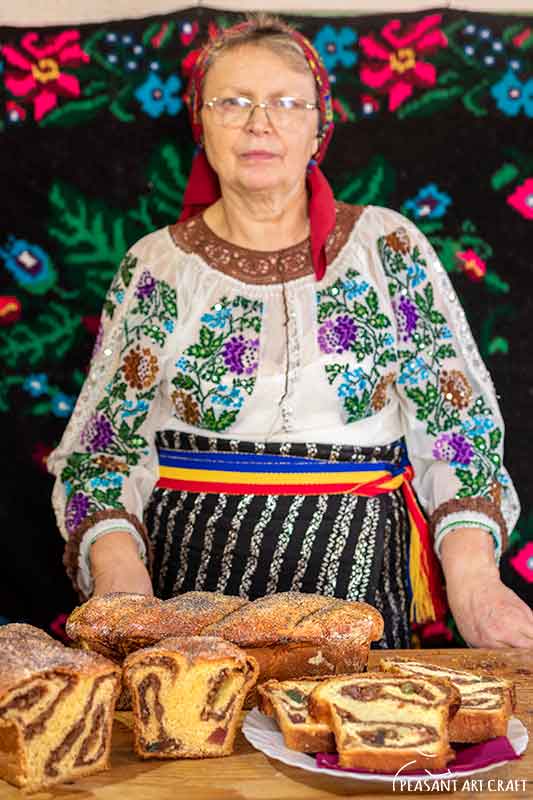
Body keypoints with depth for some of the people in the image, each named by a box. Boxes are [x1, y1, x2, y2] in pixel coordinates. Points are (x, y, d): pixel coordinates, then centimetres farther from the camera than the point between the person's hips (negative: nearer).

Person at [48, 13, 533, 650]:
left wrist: (473, 577, -12)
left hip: (356, 579, 0)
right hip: (190, 580, 0)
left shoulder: (388, 248, 4)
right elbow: (103, 448, 4)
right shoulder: (156, 266, 5)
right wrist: (118, 569, -13)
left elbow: (458, 421, 1)